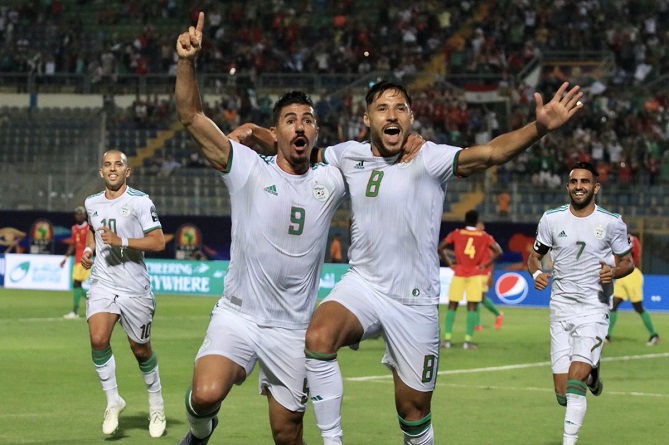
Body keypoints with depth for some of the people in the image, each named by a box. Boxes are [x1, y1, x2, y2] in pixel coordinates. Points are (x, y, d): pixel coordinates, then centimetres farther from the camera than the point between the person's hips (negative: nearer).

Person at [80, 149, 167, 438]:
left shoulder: (140, 202, -8)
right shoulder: (92, 203, 7)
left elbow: (158, 242, -14)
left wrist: (122, 241, -25)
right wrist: (88, 249, 8)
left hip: (135, 288, -3)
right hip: (102, 284, 3)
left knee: (141, 350, 8)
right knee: (98, 339, -20)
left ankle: (156, 404, 31)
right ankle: (113, 400, -3)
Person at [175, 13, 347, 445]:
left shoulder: (331, 180, 4)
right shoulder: (249, 168, -2)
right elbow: (192, 116, -7)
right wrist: (187, 61, -22)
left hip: (293, 329, 2)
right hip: (237, 316, -2)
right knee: (206, 395, -25)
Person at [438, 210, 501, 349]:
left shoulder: (456, 234, 2)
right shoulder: (484, 236, 3)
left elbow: (439, 248, -5)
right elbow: (498, 251, -3)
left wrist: (449, 263, 1)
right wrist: (485, 265, 0)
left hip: (459, 274, 0)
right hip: (475, 275, 0)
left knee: (452, 306, 6)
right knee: (472, 307, 1)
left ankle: (447, 339, 1)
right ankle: (468, 340, -6)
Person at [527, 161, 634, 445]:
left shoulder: (611, 223, -3)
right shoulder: (552, 219, 2)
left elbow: (628, 262, 7)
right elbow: (535, 255, 12)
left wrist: (614, 271, -16)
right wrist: (536, 273, -11)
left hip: (594, 309, -3)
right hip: (561, 308, 3)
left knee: (575, 386, -20)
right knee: (563, 396, 3)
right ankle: (590, 373, 37)